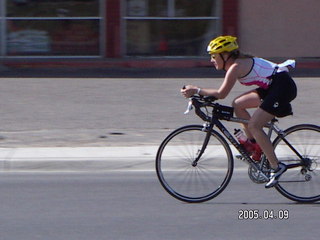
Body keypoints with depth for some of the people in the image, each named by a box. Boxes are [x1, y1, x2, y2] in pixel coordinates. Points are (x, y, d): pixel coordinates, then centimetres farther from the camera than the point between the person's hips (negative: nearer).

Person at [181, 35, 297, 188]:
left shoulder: (236, 66, -17)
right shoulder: (239, 62, 12)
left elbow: (221, 94, -20)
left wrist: (197, 91, -15)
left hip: (282, 87, -10)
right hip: (273, 85, 10)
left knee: (253, 125, -13)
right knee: (238, 104, 9)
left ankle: (276, 167, -11)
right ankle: (255, 145, 13)